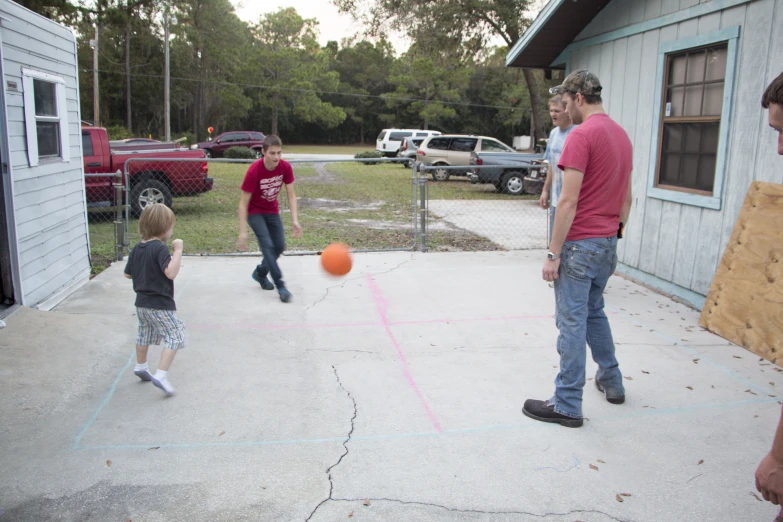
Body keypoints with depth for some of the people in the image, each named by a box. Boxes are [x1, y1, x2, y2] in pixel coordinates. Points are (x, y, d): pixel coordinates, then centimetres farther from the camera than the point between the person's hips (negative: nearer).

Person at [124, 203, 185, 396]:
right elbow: (171, 273, -32)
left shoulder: (137, 248, 4)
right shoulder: (160, 248, -20)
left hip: (142, 303, 9)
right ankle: (161, 375, -13)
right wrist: (178, 251, -27)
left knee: (144, 333, 27)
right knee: (174, 337, -3)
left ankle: (141, 366, 45)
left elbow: (128, 273, 15)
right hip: (160, 305, -9)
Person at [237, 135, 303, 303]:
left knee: (280, 246, 3)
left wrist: (295, 220, -19)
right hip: (255, 212, -5)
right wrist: (243, 231, -27)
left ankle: (260, 273, 30)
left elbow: (291, 195, -9)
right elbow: (243, 202, -24)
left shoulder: (285, 167, -18)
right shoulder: (254, 171, -29)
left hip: (272, 211, 5)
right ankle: (280, 285, -16)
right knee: (267, 244, -20)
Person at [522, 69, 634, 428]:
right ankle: (611, 382, 35)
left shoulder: (582, 135, -15)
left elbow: (568, 202, -20)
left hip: (579, 245, -9)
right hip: (607, 244, 9)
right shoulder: (622, 135, 12)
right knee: (594, 312, 23)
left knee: (572, 323, -2)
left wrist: (553, 254, -16)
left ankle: (567, 406, 7)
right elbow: (626, 199, 18)